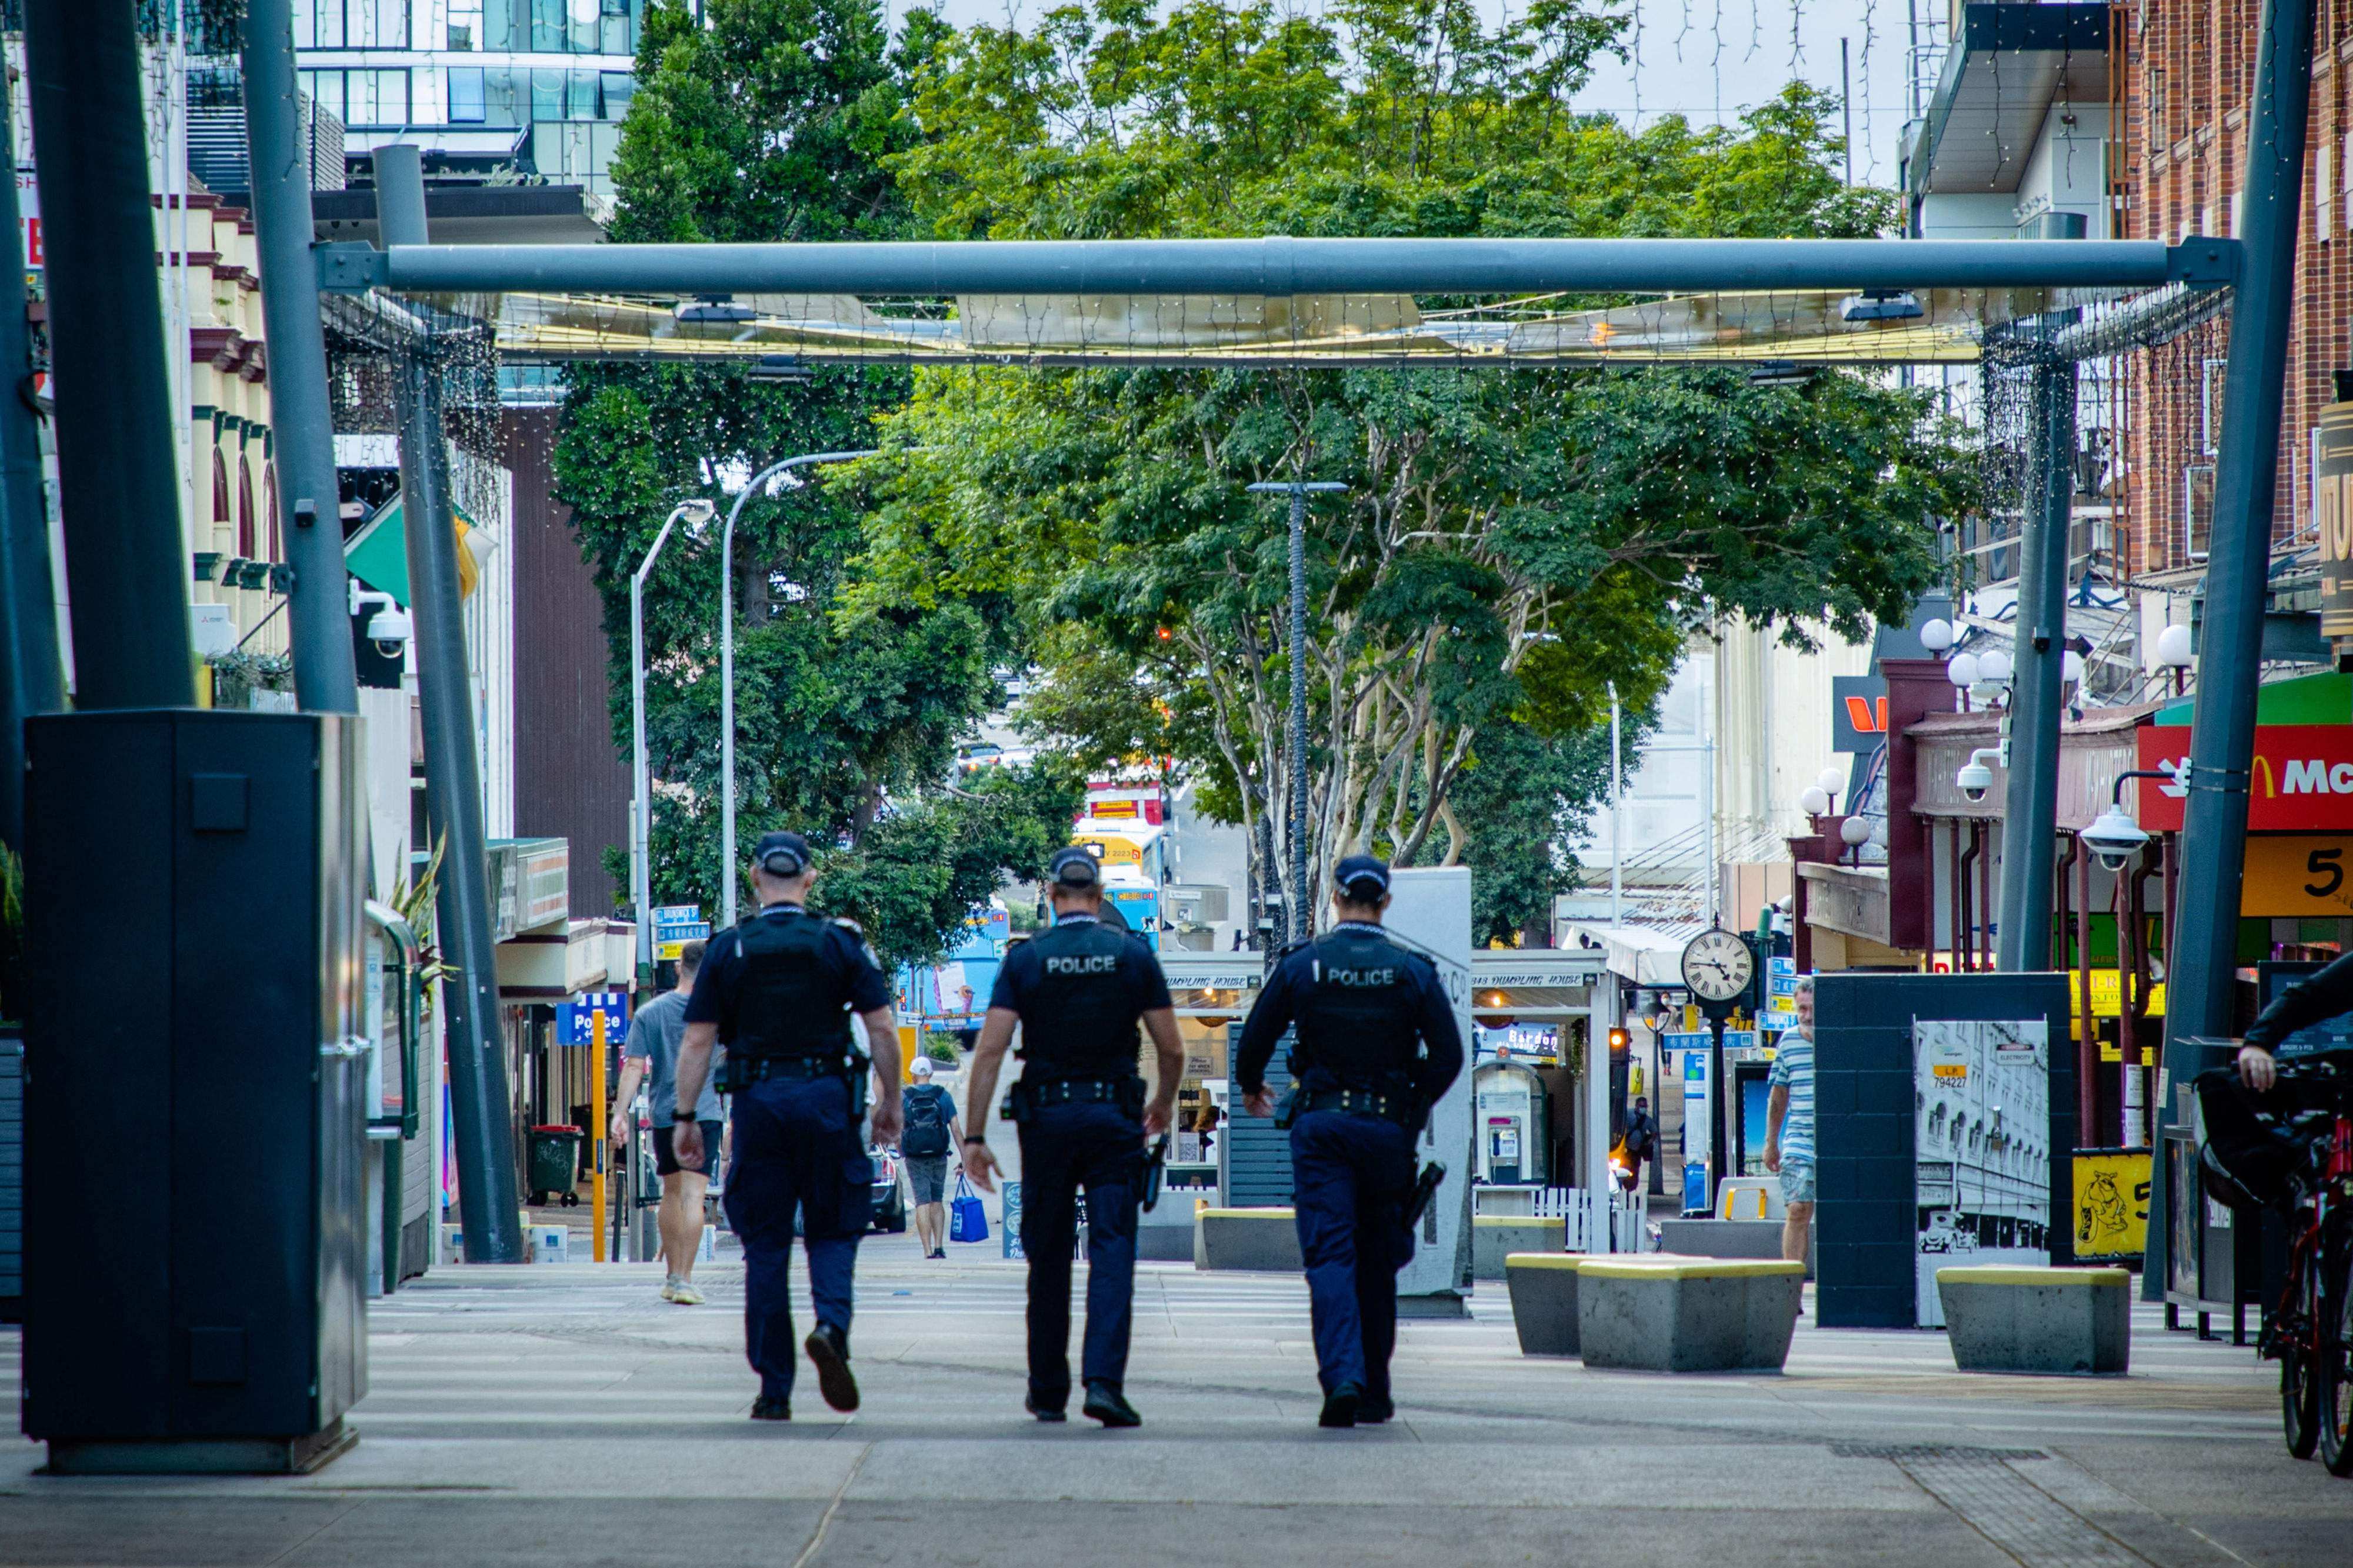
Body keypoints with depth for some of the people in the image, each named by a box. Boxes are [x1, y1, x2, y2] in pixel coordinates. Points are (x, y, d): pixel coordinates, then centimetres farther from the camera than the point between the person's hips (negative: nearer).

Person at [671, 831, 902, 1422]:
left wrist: (684, 1118, 5)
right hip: (827, 1096, 0)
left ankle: (775, 1391, 4)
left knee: (765, 1246, 6)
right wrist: (890, 1102, 9)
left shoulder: (728, 950, 4)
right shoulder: (841, 945, 2)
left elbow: (697, 1041, 1)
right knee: (832, 1232, 10)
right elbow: (882, 1029, -2)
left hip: (758, 1101, 0)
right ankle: (832, 1326, -20)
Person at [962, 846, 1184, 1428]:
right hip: (1114, 1117, -1)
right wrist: (1163, 1104, 22)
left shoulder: (1026, 959, -1)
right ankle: (1103, 1380, -19)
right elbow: (1171, 1051, 3)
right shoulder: (1134, 956, 0)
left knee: (1048, 1258, 11)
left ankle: (1048, 1391, 17)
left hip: (1046, 1117, 1)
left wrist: (975, 1135, -4)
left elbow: (989, 1051, -7)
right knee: (1112, 1251, -3)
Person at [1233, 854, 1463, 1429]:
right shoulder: (1412, 971, -1)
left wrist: (1251, 1089, 23)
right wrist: (1416, 1104, 15)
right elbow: (1448, 1054, -3)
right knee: (1377, 1262, 12)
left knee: (1330, 1257, -5)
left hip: (1320, 1127, -1)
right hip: (1388, 1128, 1)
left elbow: (1254, 1042, 2)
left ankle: (1342, 1376, -24)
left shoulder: (1302, 965, -2)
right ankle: (1374, 1393, 17)